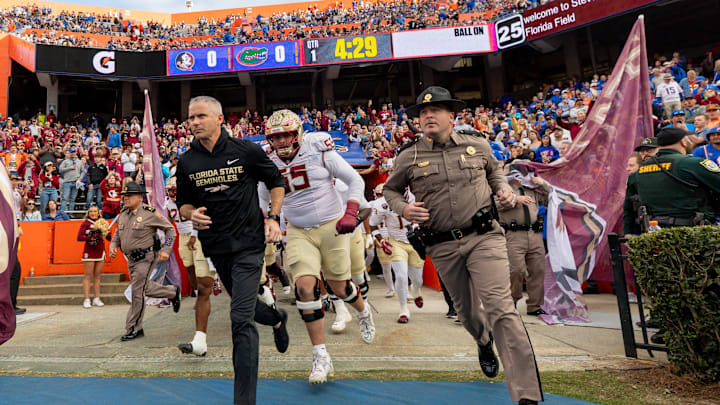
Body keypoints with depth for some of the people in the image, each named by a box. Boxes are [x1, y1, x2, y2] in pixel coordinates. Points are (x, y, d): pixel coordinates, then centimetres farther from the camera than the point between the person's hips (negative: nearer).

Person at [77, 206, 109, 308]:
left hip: (100, 251, 4)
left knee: (97, 276, 8)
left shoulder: (102, 222, 11)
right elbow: (79, 237, -11)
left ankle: (96, 299, 14)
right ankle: (87, 300, 1)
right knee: (88, 276, -2)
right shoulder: (86, 223, -2)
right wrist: (91, 238, -19)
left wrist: (105, 232, -8)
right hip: (89, 251, -4)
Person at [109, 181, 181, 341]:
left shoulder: (150, 214, -14)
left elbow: (170, 229, -8)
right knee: (145, 288, 17)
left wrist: (166, 250, -16)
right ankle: (173, 292, 41)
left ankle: (134, 329, 6)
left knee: (137, 291, -7)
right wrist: (113, 247, -1)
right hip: (131, 259, 7)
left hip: (146, 258, -7)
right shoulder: (122, 215, 6)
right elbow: (117, 235, 20)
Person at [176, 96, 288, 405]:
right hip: (215, 247, 5)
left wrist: (273, 218, -6)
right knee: (245, 306, 23)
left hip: (248, 243, -5)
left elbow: (277, 181, 5)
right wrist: (191, 214, -11)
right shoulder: (186, 162, 2)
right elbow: (183, 203, 13)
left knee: (240, 319, -11)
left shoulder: (246, 151, -7)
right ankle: (276, 320, 57)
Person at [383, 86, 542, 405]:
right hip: (443, 247, 2)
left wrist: (504, 190, 5)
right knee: (465, 309, 17)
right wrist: (403, 209, -6)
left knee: (500, 307, -14)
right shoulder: (408, 158, 1)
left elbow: (494, 171, 26)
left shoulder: (478, 146, 6)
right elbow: (390, 190, 14)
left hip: (483, 237, -1)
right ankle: (484, 344, 53)